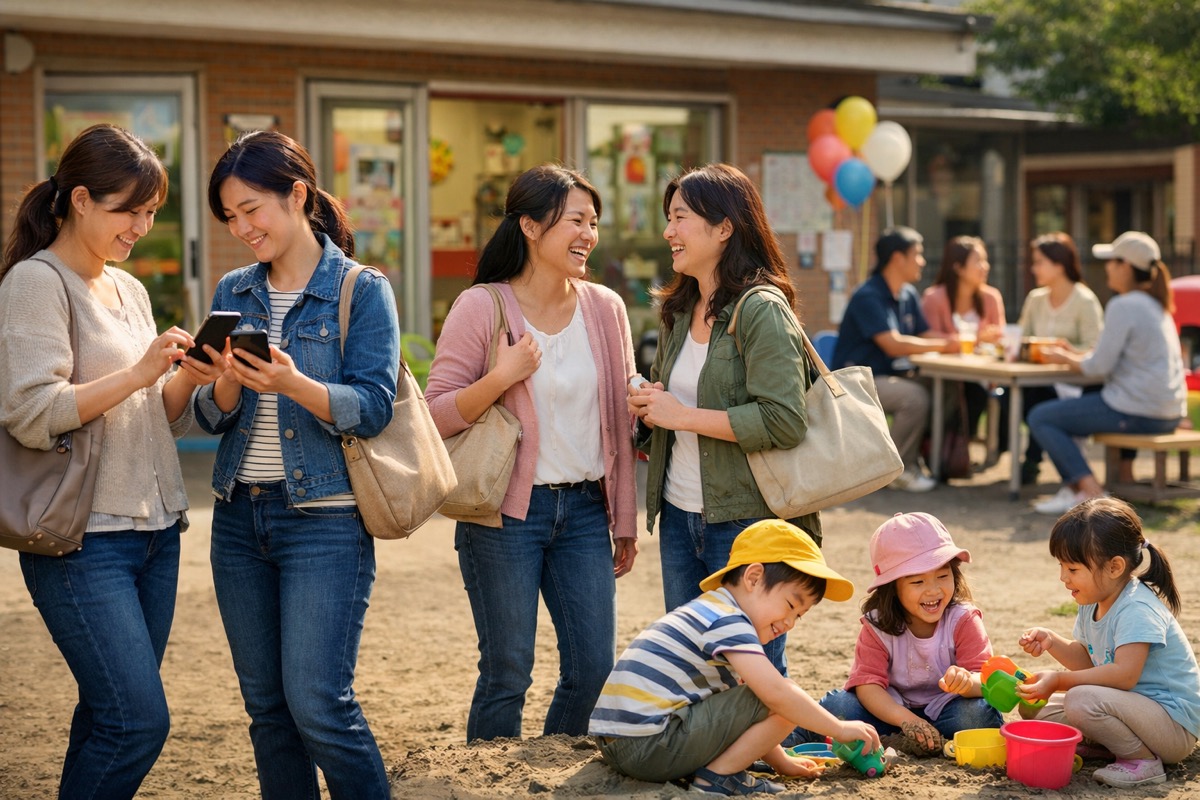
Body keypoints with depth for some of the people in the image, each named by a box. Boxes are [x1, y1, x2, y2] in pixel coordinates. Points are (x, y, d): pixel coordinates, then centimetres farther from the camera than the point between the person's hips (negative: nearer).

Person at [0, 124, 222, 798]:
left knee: (111, 713, 9)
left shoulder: (129, 288, 16)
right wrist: (139, 372, -20)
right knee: (139, 719, -12)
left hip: (156, 528, 8)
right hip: (83, 538, -8)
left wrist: (187, 380, -1)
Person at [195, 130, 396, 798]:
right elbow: (212, 418, 8)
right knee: (266, 706, 11)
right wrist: (229, 383, -14)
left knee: (318, 704, -9)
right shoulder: (234, 293, 11)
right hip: (240, 518, 6)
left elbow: (372, 409, -13)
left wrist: (293, 384, -28)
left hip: (324, 520, -6)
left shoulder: (363, 291, -4)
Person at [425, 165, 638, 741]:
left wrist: (625, 520, 12)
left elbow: (619, 419, 11)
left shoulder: (605, 308, 5)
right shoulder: (481, 308, -7)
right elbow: (437, 415, -8)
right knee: (507, 673, 1)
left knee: (594, 670, 6)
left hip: (584, 509, 4)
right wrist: (502, 377, -22)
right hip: (506, 514, -4)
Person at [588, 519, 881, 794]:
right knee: (784, 706, -8)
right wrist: (840, 728, -6)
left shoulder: (704, 613, 21)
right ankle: (718, 776, -3)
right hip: (652, 747, -10)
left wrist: (780, 760, 26)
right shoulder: (728, 622, -9)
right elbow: (777, 692, -18)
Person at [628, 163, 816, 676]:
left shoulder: (762, 310, -13)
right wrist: (646, 406, 0)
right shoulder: (678, 311, 11)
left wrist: (683, 415, -18)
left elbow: (784, 421, -23)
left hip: (746, 522, -8)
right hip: (679, 517, 8)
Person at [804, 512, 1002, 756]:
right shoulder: (877, 626, -12)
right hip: (893, 710, 0)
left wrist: (968, 682, -47)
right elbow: (867, 683, -21)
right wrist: (906, 719, -38)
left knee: (977, 714, -34)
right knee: (838, 705, -23)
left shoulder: (963, 620, -13)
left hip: (944, 710, 0)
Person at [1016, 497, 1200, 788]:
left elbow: (1124, 674, -34)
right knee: (1034, 706, 6)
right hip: (1137, 708, 9)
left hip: (1175, 724, -9)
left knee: (1082, 701, -34)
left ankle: (1144, 761, -13)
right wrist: (1051, 641, -4)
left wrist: (1059, 681, -31)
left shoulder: (1137, 609, -24)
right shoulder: (1093, 604, 5)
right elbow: (1088, 661, 14)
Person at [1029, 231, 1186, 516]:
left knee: (1040, 418, -6)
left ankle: (1091, 492, -14)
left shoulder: (1123, 306, -13)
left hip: (1138, 413, -10)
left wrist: (1066, 359, 3)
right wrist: (1074, 356, 15)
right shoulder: (1156, 304, 16)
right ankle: (1126, 476, 28)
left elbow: (1100, 366, -15)